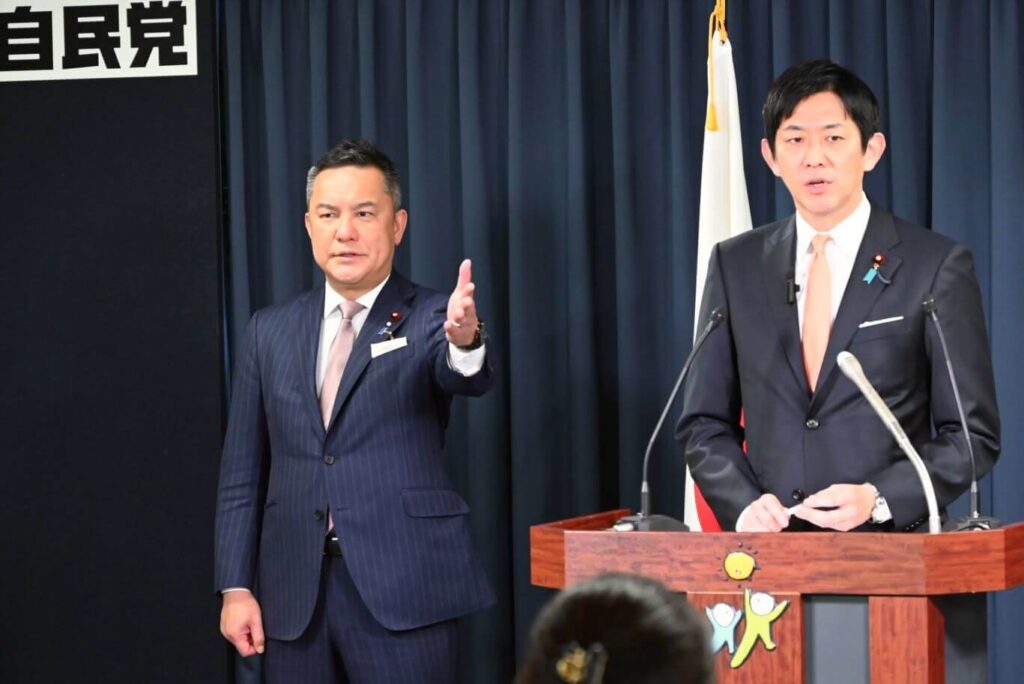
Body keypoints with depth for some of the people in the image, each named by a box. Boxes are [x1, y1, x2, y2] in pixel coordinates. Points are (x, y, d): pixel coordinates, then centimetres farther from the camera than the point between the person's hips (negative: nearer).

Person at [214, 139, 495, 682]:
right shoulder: (270, 332, 11)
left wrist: (466, 341, -44)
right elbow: (242, 473, 12)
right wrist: (235, 586, 4)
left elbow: (466, 378, -21)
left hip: (402, 587, -3)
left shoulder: (430, 320, 2)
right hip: (293, 595, 3)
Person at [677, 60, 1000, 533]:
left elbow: (974, 434, 2)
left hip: (891, 545, -3)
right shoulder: (735, 265, 11)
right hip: (769, 548, 3)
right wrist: (744, 505, -4)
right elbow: (704, 423, 13)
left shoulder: (937, 267, 2)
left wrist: (878, 499, -12)